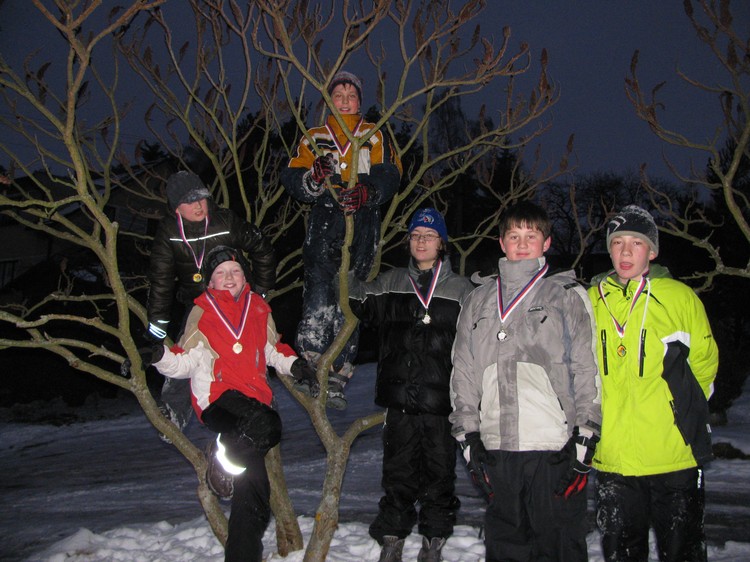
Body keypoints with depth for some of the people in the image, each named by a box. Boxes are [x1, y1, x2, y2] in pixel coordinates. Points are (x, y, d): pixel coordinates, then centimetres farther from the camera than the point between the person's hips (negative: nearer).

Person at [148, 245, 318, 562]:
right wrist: (162, 356, -17)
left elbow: (273, 349, 27)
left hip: (255, 397, 4)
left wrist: (297, 366, 12)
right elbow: (187, 362, 2)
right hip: (218, 398, -4)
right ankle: (222, 457, -11)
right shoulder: (202, 313, 5)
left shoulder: (258, 308, 14)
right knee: (267, 424, -36)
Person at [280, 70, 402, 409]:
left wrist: (366, 193, -19)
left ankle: (336, 380, 4)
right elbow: (292, 179, 9)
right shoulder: (313, 138, 21)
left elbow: (389, 177, 2)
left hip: (363, 222, 0)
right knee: (319, 288, -20)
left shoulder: (376, 137, 18)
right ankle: (311, 363, -20)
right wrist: (314, 177, -13)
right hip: (325, 219, 0)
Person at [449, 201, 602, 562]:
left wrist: (584, 441, -7)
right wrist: (468, 437, 9)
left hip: (555, 450, -3)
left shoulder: (567, 295, 6)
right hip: (497, 449, 4)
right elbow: (463, 374, 16)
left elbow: (588, 370, 0)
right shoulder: (478, 302, 16)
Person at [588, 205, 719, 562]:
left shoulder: (680, 298, -3)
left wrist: (685, 411, 3)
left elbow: (705, 362, 8)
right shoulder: (591, 301, 4)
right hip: (612, 459, 2)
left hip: (675, 457, -2)